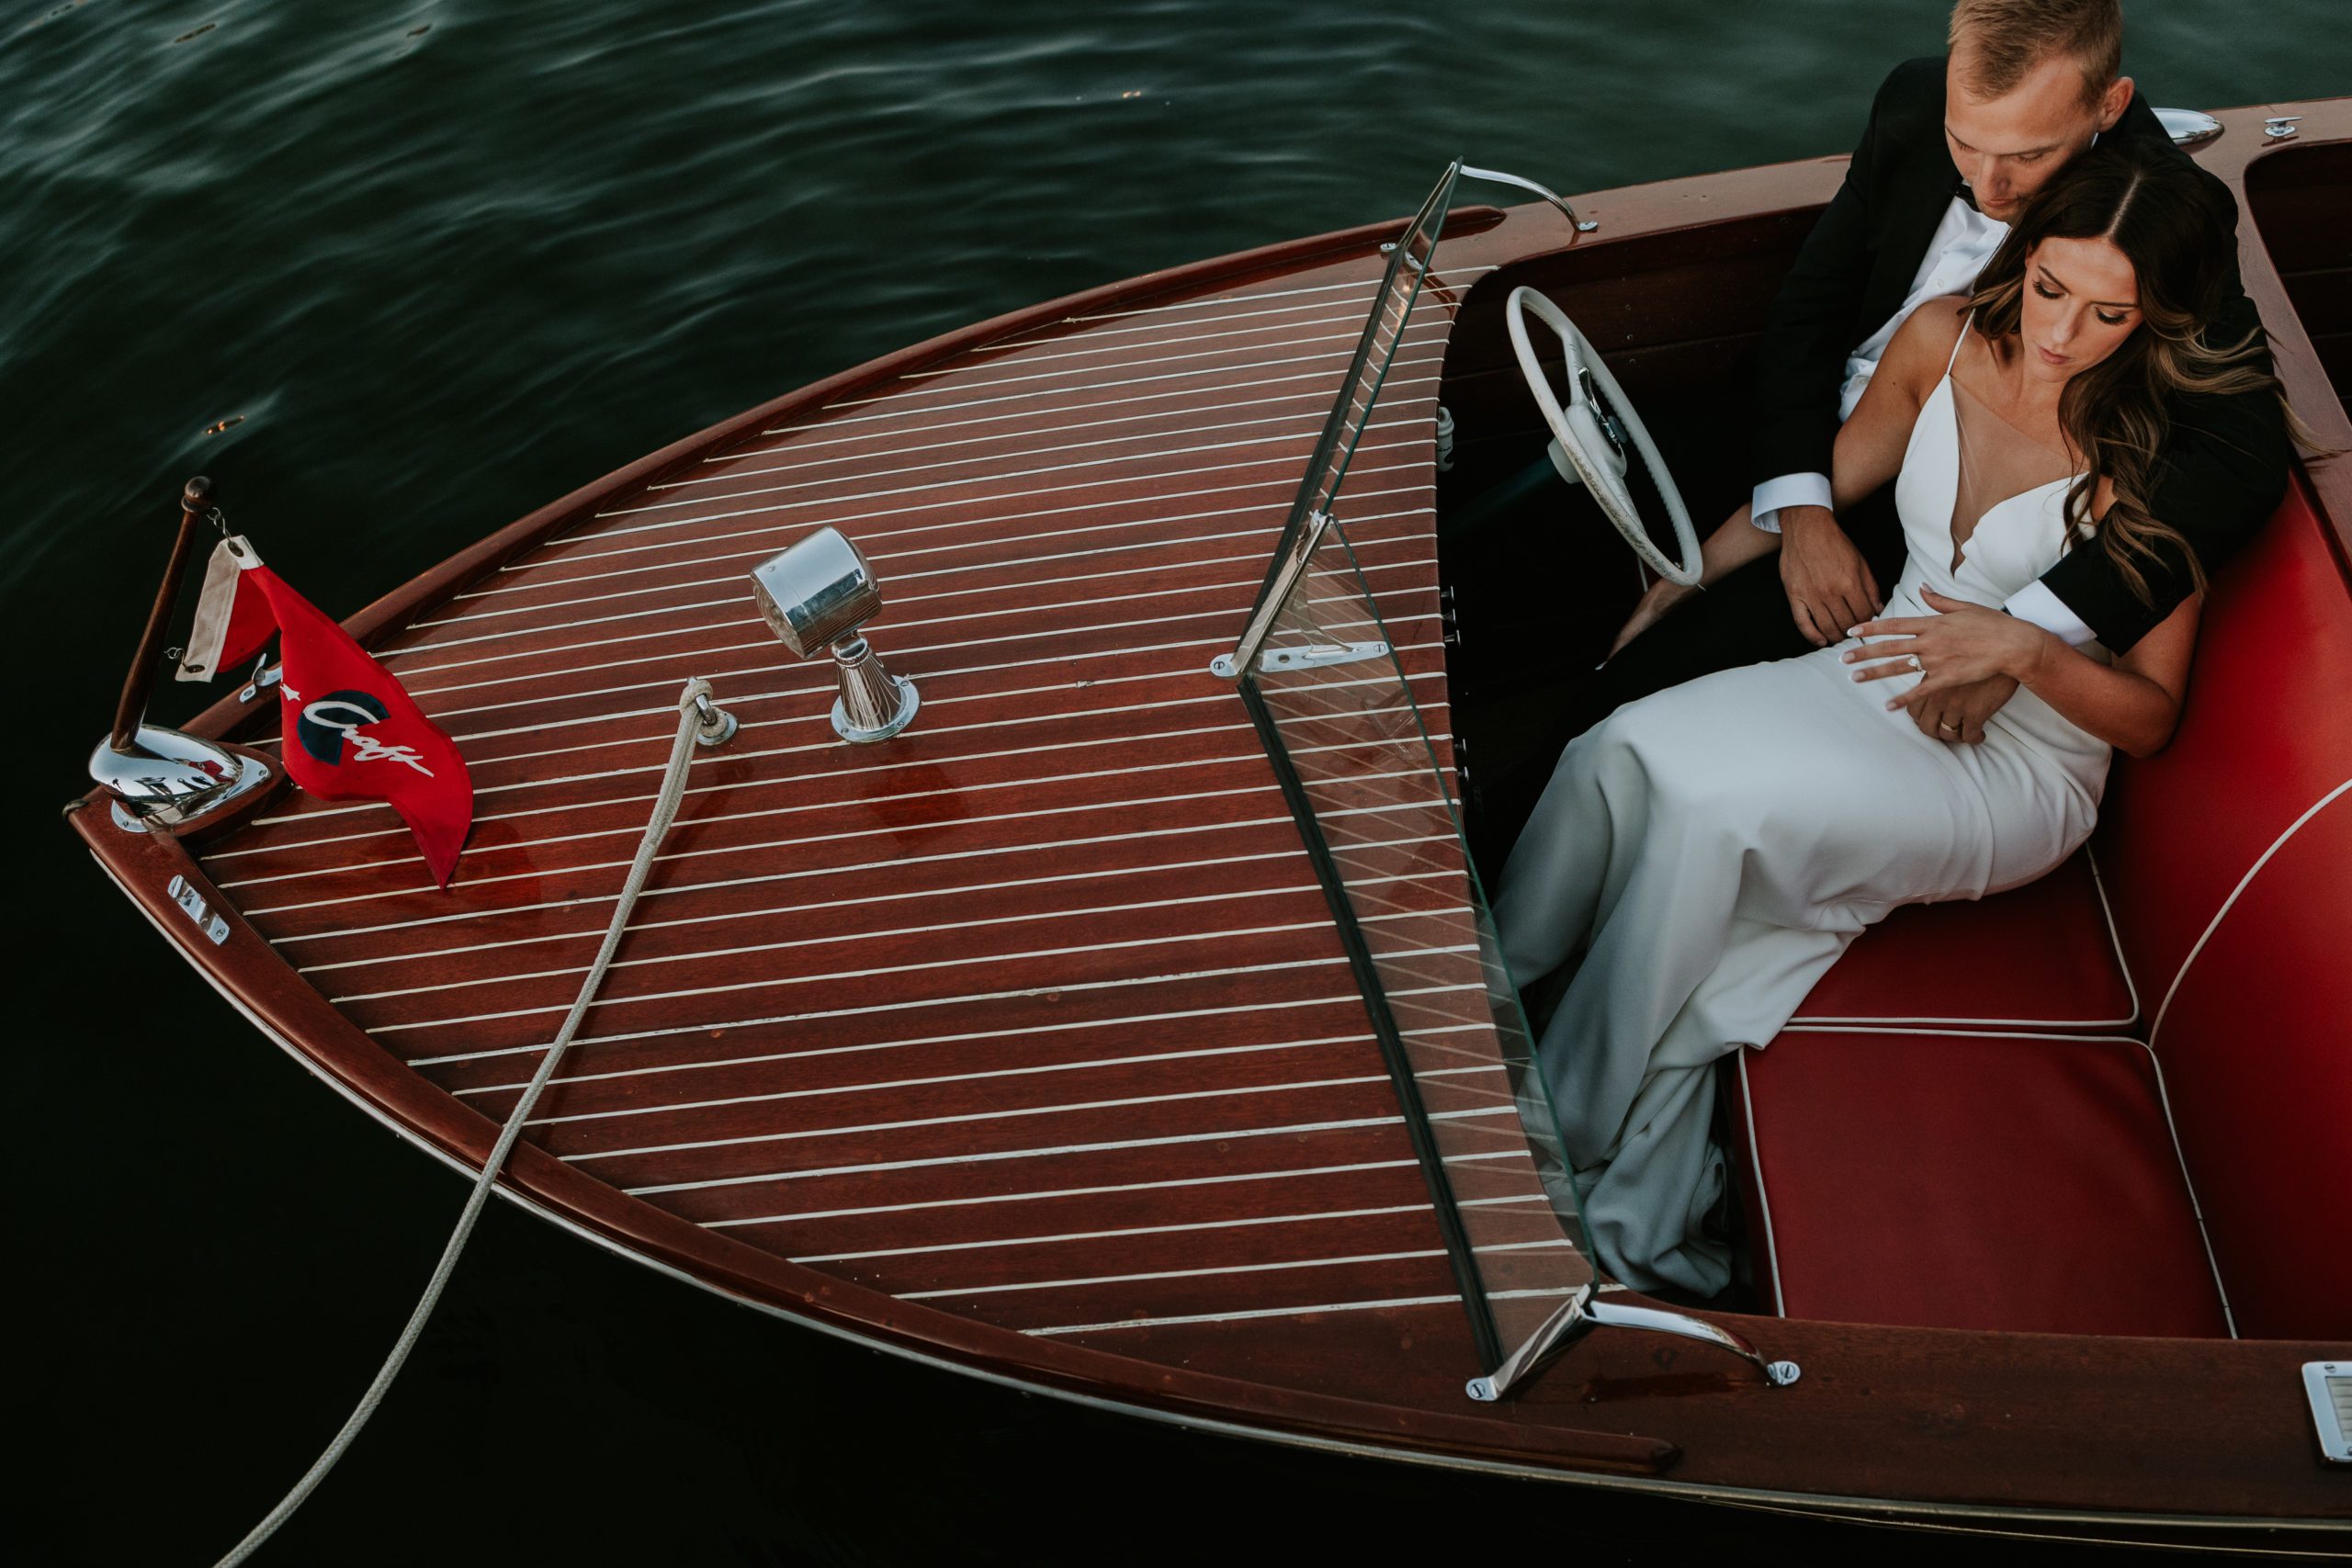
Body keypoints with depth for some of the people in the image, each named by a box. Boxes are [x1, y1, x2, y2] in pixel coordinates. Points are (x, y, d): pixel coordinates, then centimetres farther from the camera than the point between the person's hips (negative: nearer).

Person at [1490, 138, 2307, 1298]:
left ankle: (1572, 1141, -15)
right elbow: (1828, 480, 15)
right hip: (1882, 678, 5)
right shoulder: (1944, 340, -3)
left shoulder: (2164, 463, -16)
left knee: (1713, 799, -31)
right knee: (1619, 754, -24)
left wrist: (2022, 649, -27)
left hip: (2019, 765, -5)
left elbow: (2149, 716, -9)